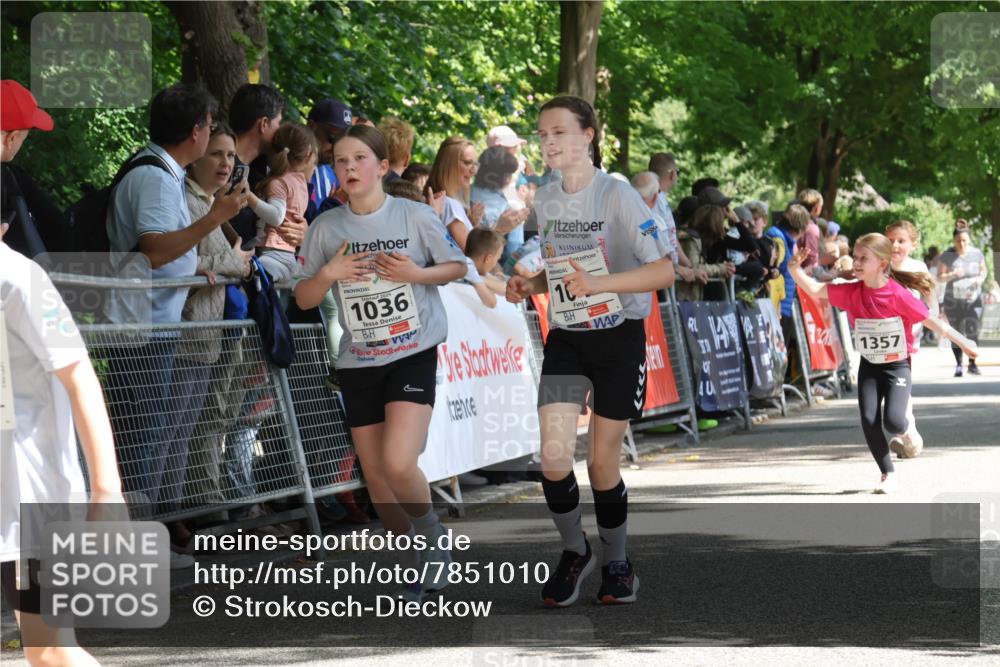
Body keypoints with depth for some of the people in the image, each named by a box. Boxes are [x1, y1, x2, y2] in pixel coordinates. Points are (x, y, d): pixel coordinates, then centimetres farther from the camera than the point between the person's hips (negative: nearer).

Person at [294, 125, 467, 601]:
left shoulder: (415, 216, -5)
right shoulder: (326, 227, 1)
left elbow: (458, 267, 5)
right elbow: (303, 298, 5)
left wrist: (417, 273, -13)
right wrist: (328, 274, -15)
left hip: (413, 353, -4)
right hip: (358, 362, 4)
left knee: (398, 464, -20)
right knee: (374, 474, 6)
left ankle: (432, 537, 6)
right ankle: (416, 562, 23)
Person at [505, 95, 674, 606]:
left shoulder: (617, 196, -14)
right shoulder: (544, 200, 6)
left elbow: (664, 271, -18)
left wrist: (599, 283, -31)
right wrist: (530, 286, -2)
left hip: (619, 338, -4)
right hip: (566, 338, 4)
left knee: (602, 463, 1)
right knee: (554, 458, -10)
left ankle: (616, 561, 23)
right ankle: (574, 551, 14)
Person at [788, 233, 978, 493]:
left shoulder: (898, 295, -19)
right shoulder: (851, 292, -7)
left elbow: (930, 321, -12)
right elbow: (814, 290, -8)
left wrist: (963, 342, -4)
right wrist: (795, 269, -25)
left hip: (897, 365, -4)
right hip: (869, 366, 4)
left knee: (893, 421, -19)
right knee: (869, 421, -7)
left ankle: (907, 429, 20)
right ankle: (888, 475, 10)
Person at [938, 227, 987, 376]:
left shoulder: (977, 254, 0)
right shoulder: (947, 256, -4)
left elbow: (983, 270, 14)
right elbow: (940, 277, -3)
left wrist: (981, 278, -8)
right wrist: (952, 275, -22)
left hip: (973, 300, 0)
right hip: (953, 301, 0)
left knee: (972, 331, -10)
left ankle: (972, 364, 1)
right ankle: (958, 365, 11)